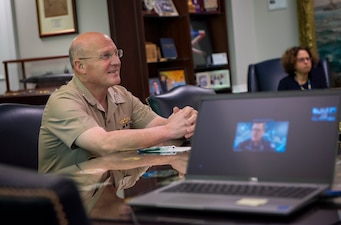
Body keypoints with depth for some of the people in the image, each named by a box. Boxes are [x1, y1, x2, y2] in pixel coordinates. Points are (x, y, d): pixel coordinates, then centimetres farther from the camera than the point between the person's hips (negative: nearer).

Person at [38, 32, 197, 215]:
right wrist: (168, 131, -25)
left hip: (116, 195, 7)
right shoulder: (63, 102, -15)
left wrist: (184, 124, -22)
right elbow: (105, 144, -29)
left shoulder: (122, 96, 8)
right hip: (69, 203, -7)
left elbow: (160, 127, 1)